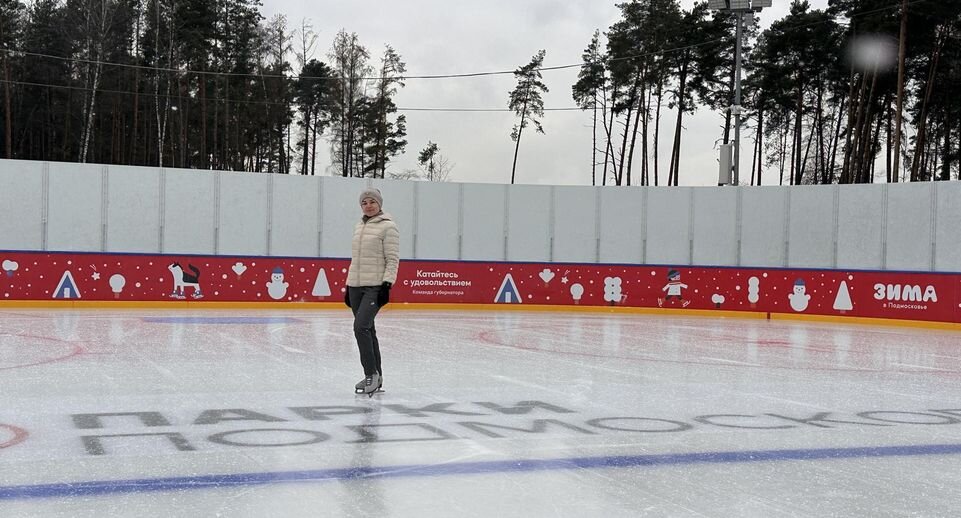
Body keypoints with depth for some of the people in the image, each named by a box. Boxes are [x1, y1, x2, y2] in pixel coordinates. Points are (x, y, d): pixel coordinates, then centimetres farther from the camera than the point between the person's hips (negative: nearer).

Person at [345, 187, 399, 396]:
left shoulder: (388, 227, -6)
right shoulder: (359, 226, 16)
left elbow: (392, 259, -9)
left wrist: (387, 285, -17)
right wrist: (349, 286, 19)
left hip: (375, 287, -7)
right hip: (357, 286, 7)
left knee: (361, 326, -17)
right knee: (367, 330, 9)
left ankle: (371, 374, -8)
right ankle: (375, 377, 16)